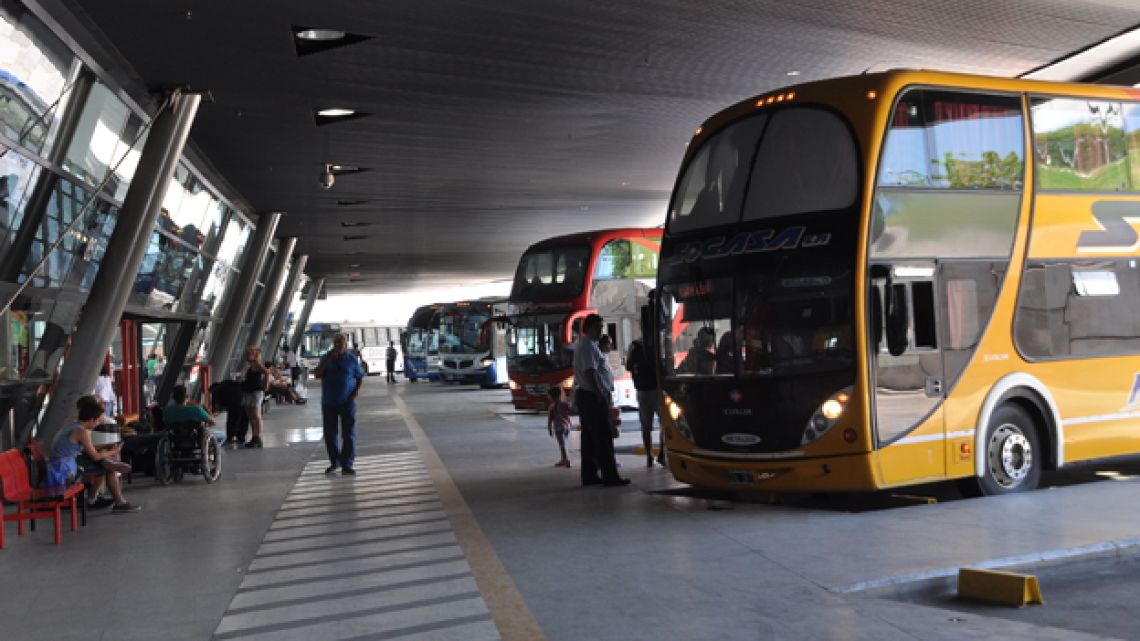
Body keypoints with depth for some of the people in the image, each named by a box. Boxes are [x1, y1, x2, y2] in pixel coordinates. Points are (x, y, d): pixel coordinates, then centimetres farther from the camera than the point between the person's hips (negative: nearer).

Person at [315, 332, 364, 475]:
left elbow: (360, 377, 9)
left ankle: (347, 465, 0)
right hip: (329, 403, 2)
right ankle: (334, 462, 22)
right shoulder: (326, 358, 5)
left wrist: (357, 389, -10)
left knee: (348, 434, -3)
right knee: (329, 433, 8)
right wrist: (328, 358, -12)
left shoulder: (352, 359, 1)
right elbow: (317, 375, -6)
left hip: (347, 401, -2)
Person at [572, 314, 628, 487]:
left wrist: (605, 393, 23)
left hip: (584, 395, 11)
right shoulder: (588, 346, -15)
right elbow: (589, 372, -23)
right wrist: (600, 395, -24)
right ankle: (610, 476, -7)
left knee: (589, 437, 12)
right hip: (593, 396, -11)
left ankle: (589, 475, 15)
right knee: (603, 437, -8)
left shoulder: (584, 344, 18)